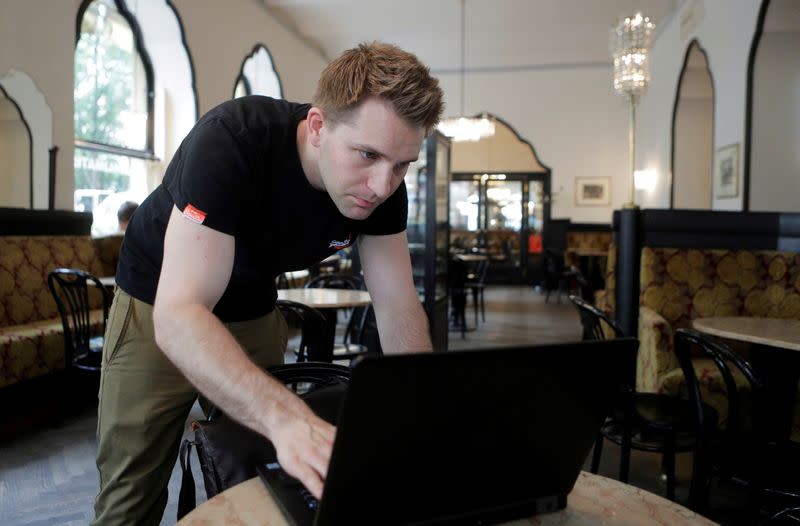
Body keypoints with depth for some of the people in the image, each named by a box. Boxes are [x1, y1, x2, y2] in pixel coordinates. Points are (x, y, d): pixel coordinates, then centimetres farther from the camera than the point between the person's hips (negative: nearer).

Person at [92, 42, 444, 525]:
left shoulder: (383, 183, -18)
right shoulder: (231, 141, -35)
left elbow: (397, 304, -14)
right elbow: (180, 314, -42)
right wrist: (287, 418, -56)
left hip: (254, 312, 5)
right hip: (161, 309, -4)